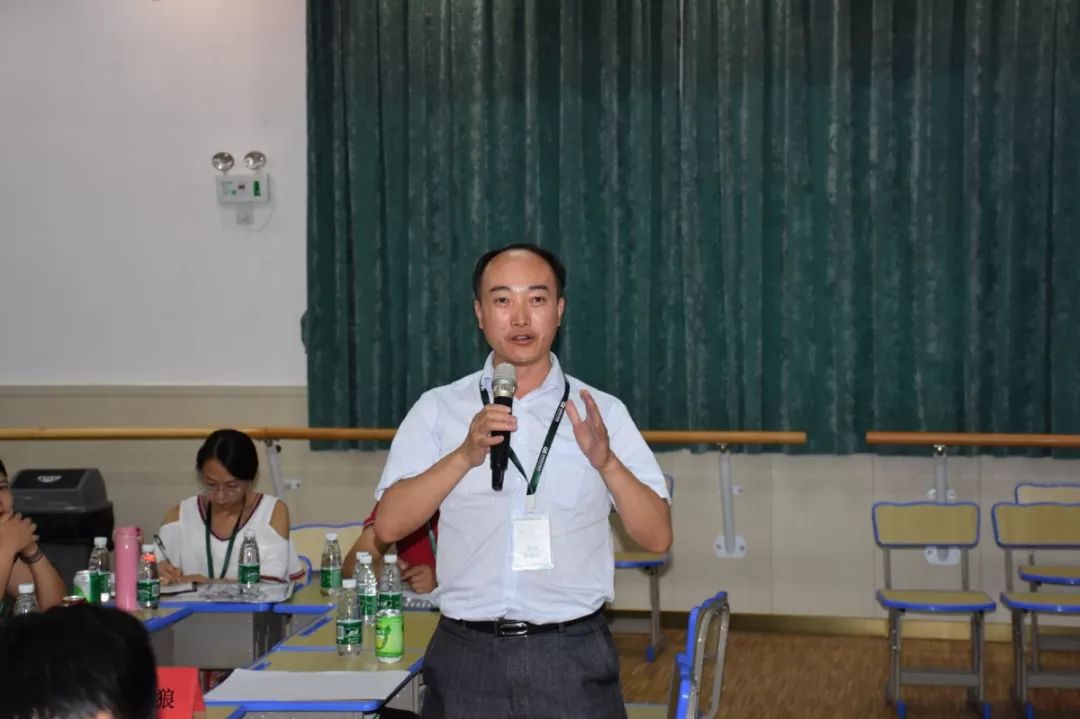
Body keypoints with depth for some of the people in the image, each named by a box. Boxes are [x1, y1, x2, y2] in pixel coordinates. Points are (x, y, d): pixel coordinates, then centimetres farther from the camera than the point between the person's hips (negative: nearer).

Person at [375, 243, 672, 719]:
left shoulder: (601, 412, 4)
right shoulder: (438, 409, 4)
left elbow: (657, 537, 0)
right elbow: (389, 525, -5)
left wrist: (606, 462, -16)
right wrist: (464, 456, -17)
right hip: (467, 656, 0)